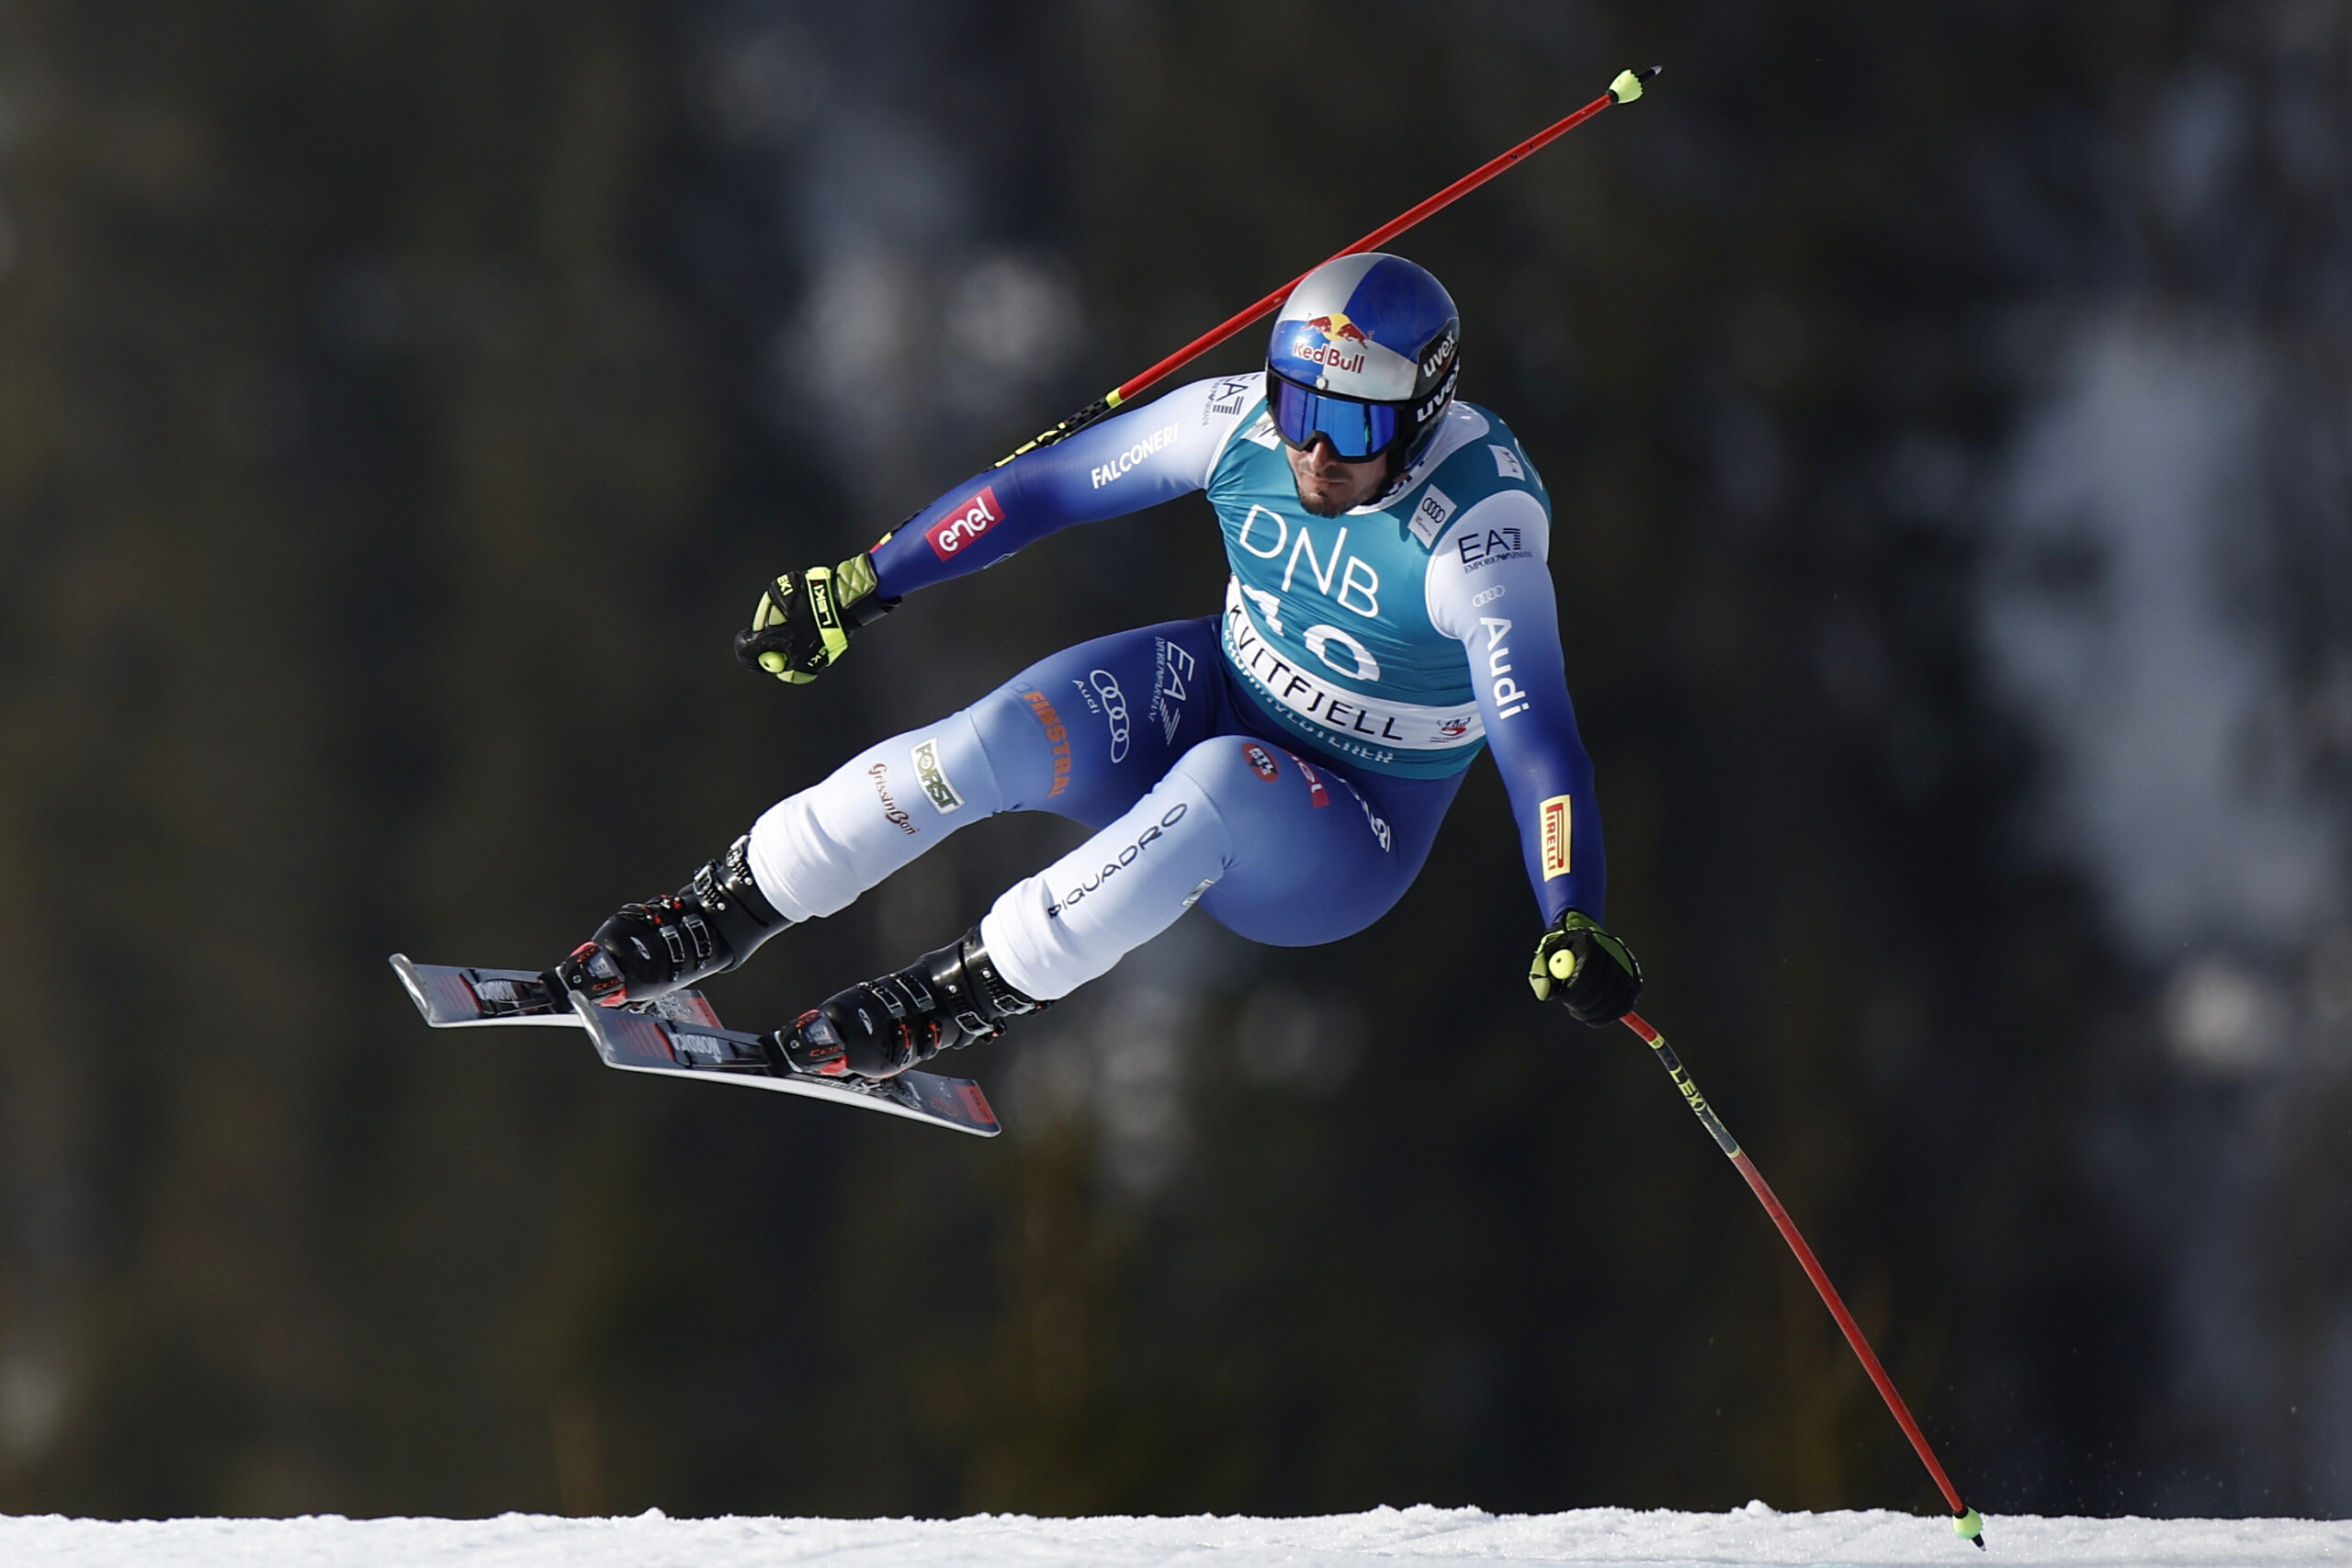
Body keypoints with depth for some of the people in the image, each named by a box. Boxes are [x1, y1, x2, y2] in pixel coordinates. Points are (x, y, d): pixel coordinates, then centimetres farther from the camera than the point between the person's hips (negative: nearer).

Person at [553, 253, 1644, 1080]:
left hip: (1341, 858, -5)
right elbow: (1043, 488, -3)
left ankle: (975, 992, -26)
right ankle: (728, 912, -7)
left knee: (1225, 780, -39)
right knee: (994, 743, -23)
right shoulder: (1242, 422, -15)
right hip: (1217, 699, 5)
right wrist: (860, 588, 2)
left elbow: (1536, 734, -39)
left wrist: (1574, 929, -52)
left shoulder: (1474, 530, -30)